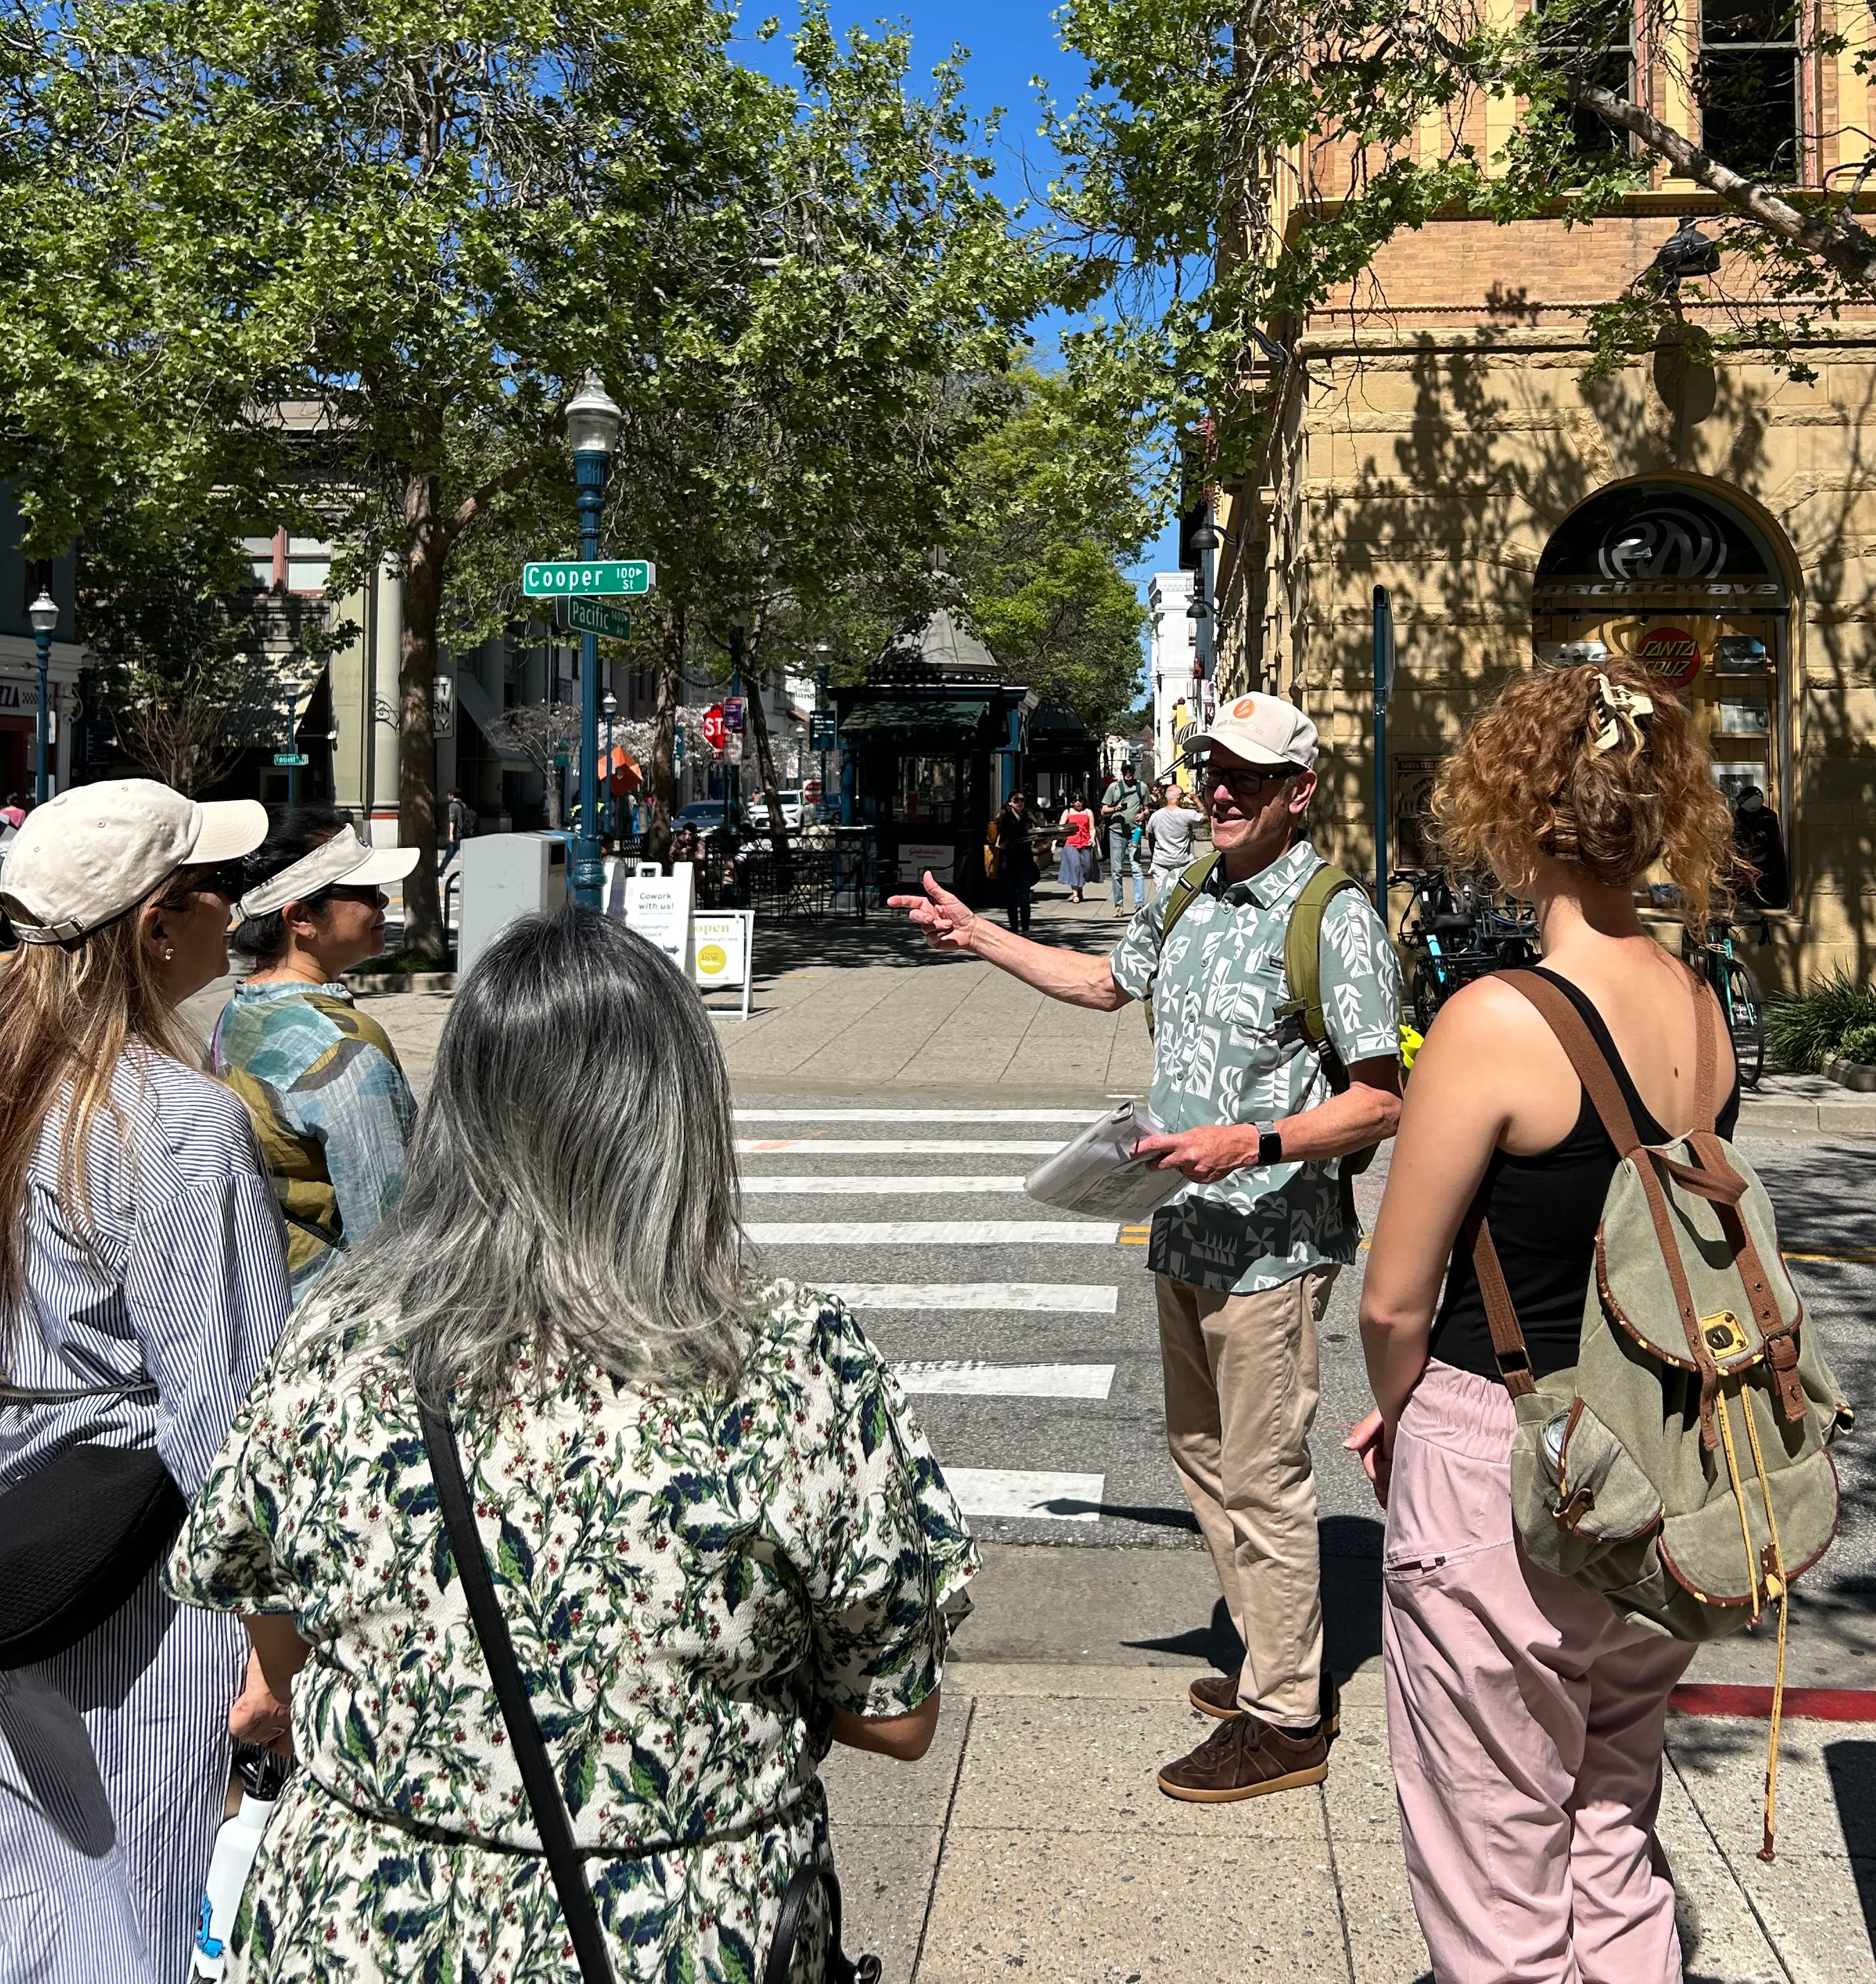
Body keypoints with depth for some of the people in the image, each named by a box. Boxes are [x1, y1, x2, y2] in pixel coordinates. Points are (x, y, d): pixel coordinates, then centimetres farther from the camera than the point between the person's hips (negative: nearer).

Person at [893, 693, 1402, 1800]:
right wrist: (978, 936, 27)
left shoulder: (1337, 921, -14)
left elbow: (1380, 1102, -16)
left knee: (1264, 1477, -1)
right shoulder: (1187, 901, 10)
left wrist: (1253, 1144, -27)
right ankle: (1281, 1667, 34)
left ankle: (1283, 1721, 14)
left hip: (1272, 1243, -9)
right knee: (1203, 1454, 18)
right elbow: (1109, 981, 28)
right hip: (1185, 1233, 9)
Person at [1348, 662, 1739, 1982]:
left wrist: (1397, 1414, 6)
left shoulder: (1498, 1022, -21)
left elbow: (1394, 1302, -16)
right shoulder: (1706, 1010, 0)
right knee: (1614, 1846, 24)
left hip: (1497, 1475, -7)